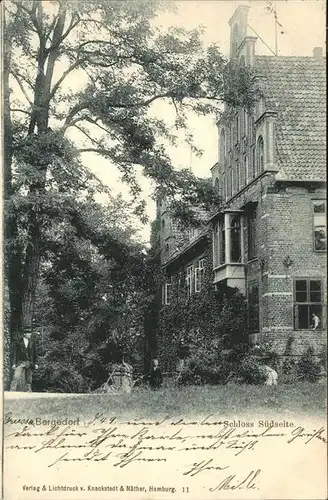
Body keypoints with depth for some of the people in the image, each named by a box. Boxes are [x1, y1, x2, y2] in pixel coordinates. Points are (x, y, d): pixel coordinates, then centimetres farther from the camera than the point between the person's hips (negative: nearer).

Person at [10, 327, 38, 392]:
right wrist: (14, 363, -5)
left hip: (29, 363, 2)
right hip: (20, 362, -2)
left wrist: (35, 363, 8)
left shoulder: (32, 342, 7)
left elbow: (34, 353, 11)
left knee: (29, 379, 4)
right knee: (16, 377, -13)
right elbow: (15, 353, 1)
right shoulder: (18, 342, 0)